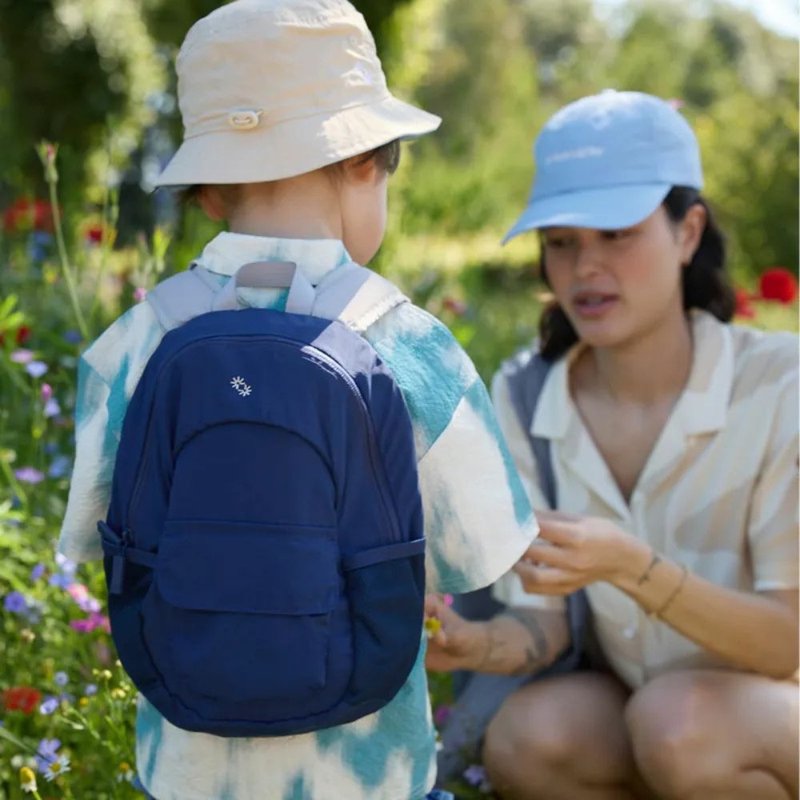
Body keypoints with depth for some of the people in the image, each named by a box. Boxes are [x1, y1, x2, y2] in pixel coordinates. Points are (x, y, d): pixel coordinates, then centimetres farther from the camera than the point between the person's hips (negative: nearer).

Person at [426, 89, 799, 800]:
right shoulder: (523, 398, -8)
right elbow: (543, 623, -5)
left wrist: (630, 567, -38)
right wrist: (480, 644, -29)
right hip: (642, 704, 4)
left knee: (677, 723, -34)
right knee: (524, 742, -26)